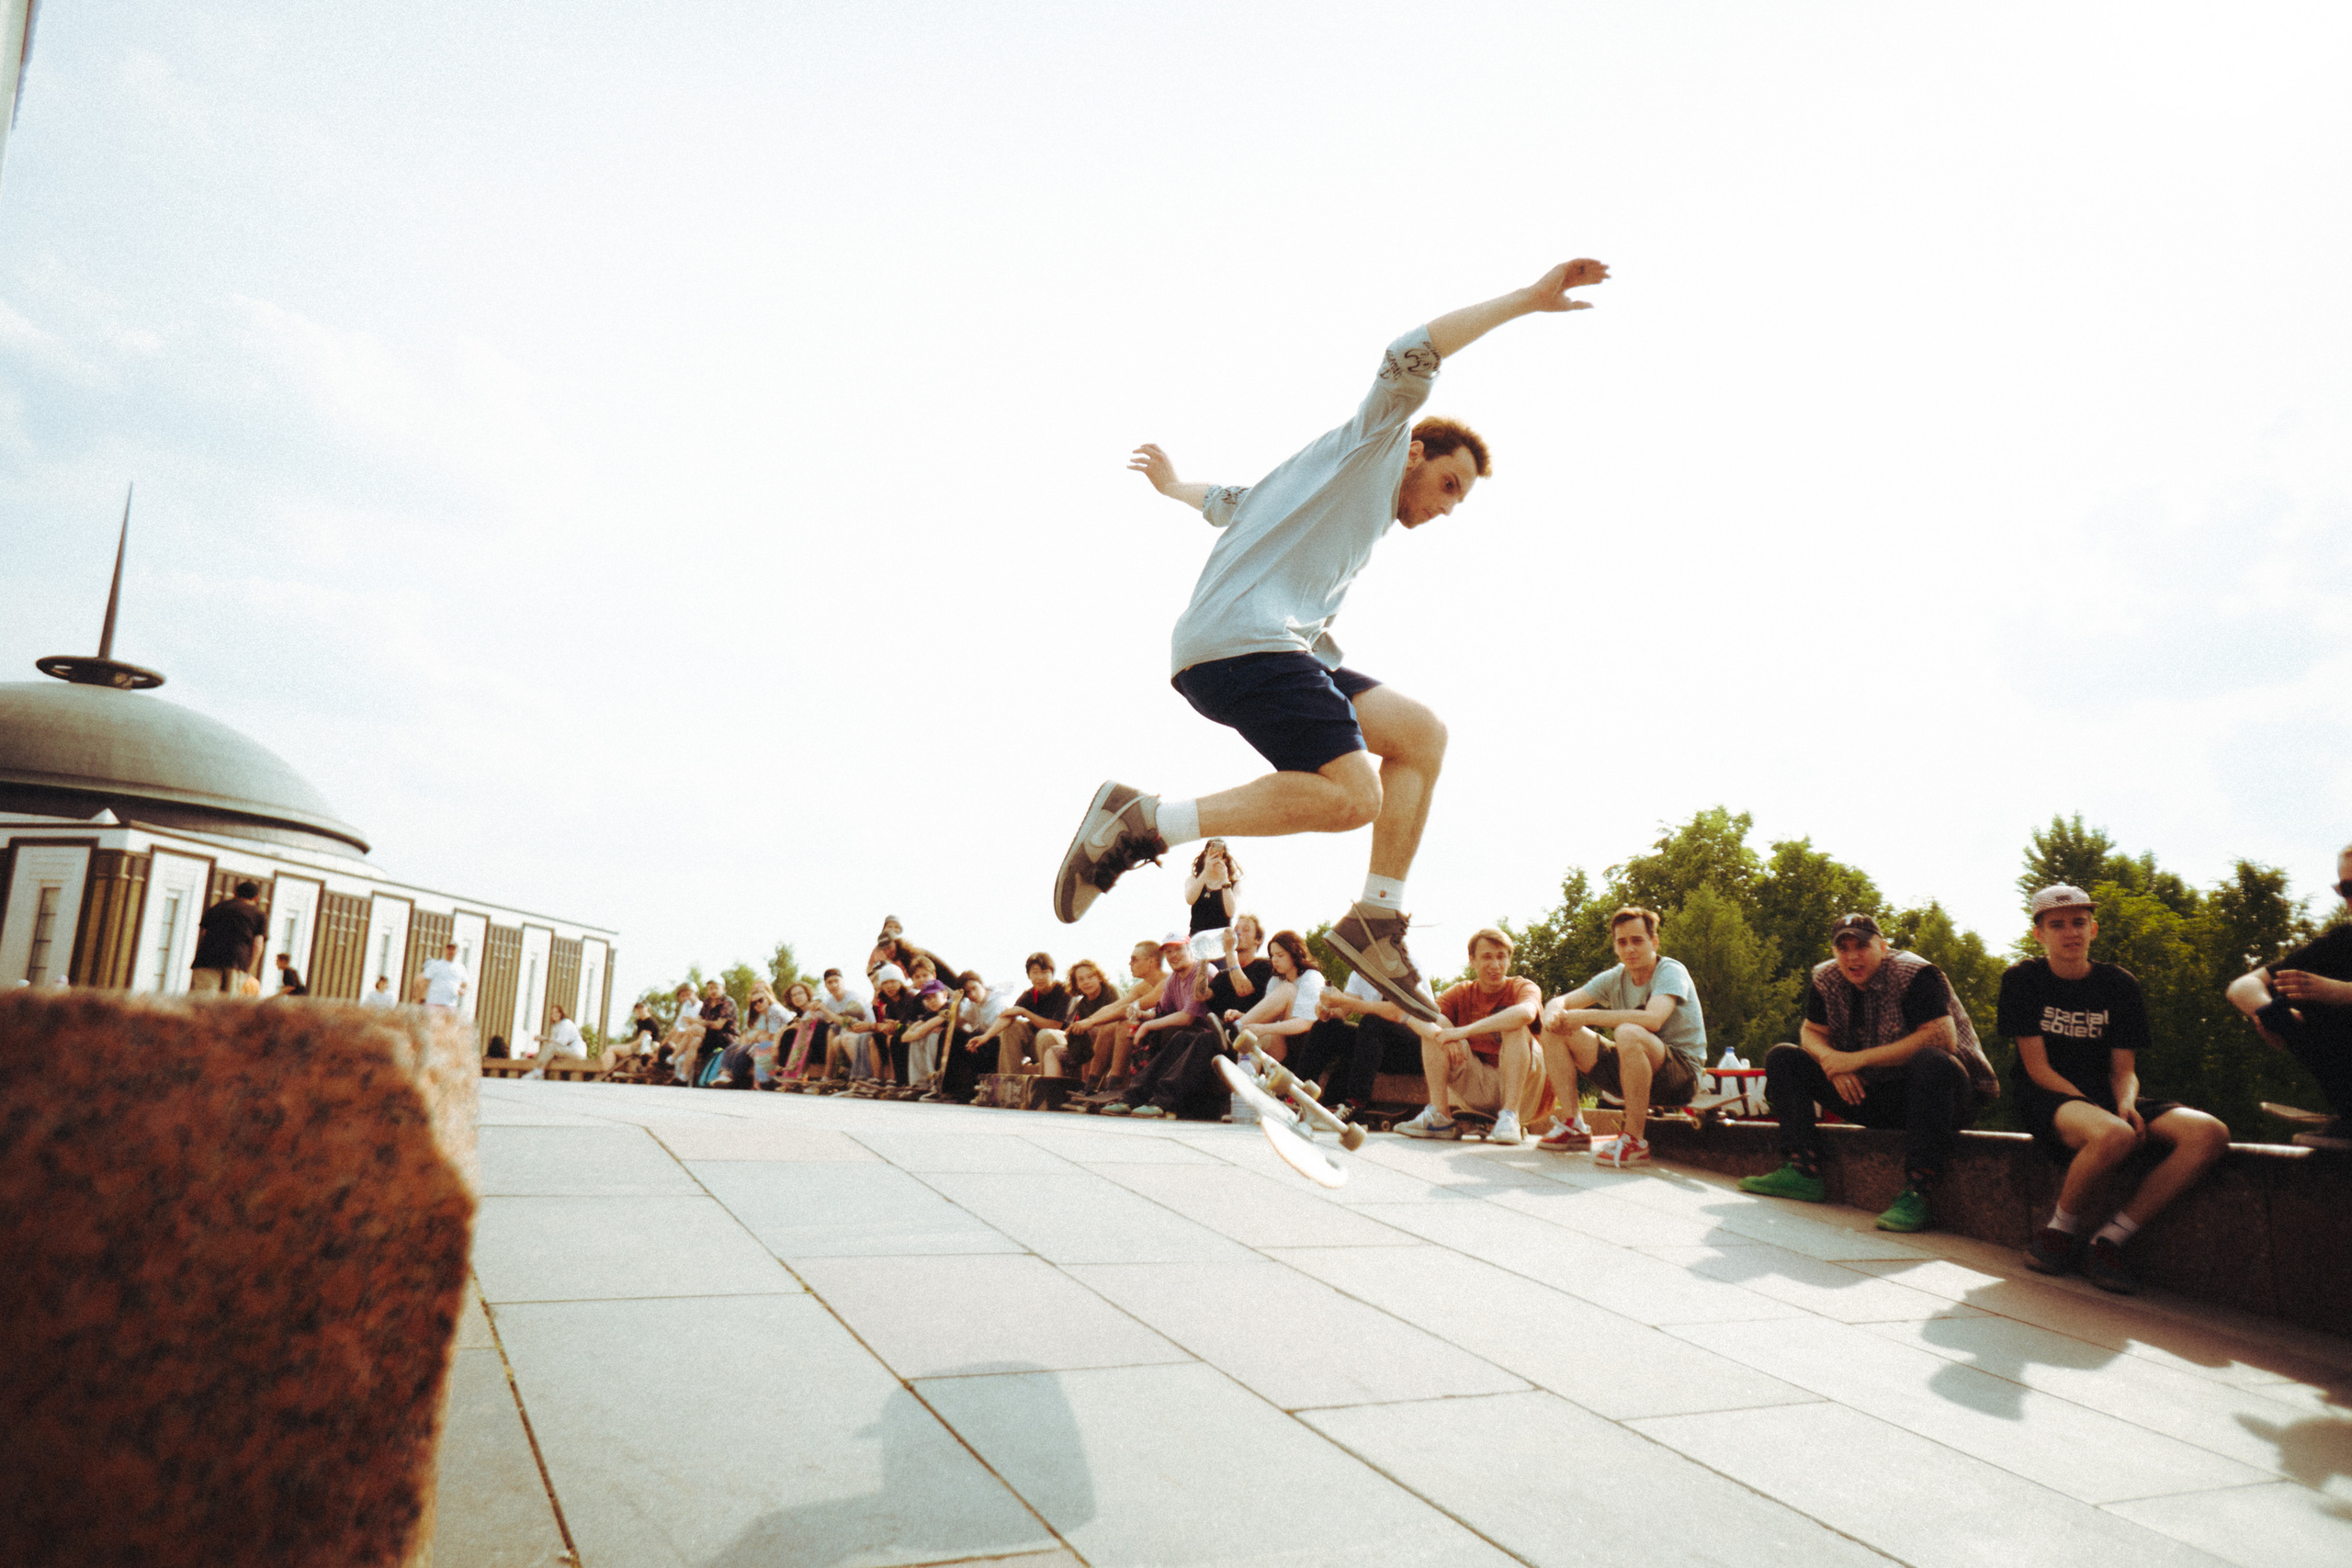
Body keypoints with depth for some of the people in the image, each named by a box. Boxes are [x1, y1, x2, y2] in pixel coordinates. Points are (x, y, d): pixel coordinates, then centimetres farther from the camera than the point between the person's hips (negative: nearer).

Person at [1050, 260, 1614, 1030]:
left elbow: (1233, 501, 46)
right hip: (1240, 640, -10)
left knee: (1421, 734, 5)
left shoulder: (1361, 508, 35)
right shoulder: (1372, 445, 12)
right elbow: (1409, 358, -7)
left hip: (1281, 649, 10)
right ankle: (1142, 822, -18)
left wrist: (1175, 486, 63)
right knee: (1351, 796, -22)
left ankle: (1377, 919, 1)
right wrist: (1526, 299, -5)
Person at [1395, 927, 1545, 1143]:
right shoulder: (1461, 993, 5)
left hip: (1521, 1087, -3)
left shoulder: (1523, 987, -5)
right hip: (1478, 1090, 3)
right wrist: (1440, 1034, -37)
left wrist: (1465, 1031, -38)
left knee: (1514, 1027, -26)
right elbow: (1416, 1017, -13)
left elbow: (1526, 1012, -33)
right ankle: (1439, 1116, -17)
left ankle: (1510, 1116, -30)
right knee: (1436, 1026, -10)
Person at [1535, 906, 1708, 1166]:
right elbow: (1560, 1001, 1)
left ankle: (1635, 1140, -26)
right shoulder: (1614, 978, 5)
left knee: (1628, 1033, -38)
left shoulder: (1671, 972, -14)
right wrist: (1553, 1015, -25)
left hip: (1680, 1076, -7)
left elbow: (1652, 1019, -34)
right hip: (1632, 1073, 7)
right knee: (1556, 1030, -4)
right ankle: (1574, 1128, -6)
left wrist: (1587, 1016, -31)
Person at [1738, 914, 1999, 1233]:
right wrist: (1832, 1061, -14)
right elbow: (1811, 1032, 12)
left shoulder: (1915, 976, -17)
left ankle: (1915, 1193, -38)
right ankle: (1804, 1173, -12)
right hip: (1868, 1095, 6)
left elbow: (1943, 1037, -29)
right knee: (1782, 1058, -2)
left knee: (1933, 1063, -40)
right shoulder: (1826, 980, 1)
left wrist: (1859, 1058, -26)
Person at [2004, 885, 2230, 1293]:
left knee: (2210, 1134, -24)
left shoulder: (2120, 985, 9)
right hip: (2048, 1101, -5)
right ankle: (2060, 1230, -12)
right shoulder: (2023, 980, -1)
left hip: (2105, 1101, 5)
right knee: (2113, 1135, -40)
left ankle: (2108, 1240, -18)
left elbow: (2124, 1070, 6)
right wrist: (2101, 1113, -20)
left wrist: (2125, 1105, -18)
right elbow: (2038, 1068, -7)